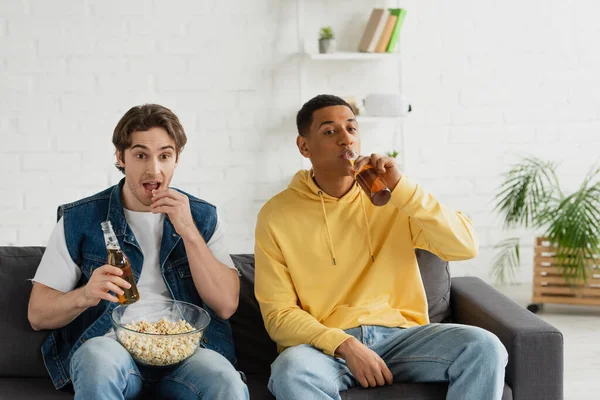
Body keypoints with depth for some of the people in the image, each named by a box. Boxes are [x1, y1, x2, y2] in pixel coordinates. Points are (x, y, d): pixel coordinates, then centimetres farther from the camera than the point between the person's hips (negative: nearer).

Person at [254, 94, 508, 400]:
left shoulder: (389, 196, 5)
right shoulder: (276, 216, -1)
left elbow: (465, 247, -6)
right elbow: (278, 315, -3)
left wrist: (402, 188, -17)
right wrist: (345, 345, -19)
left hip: (400, 335, 2)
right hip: (326, 345, -2)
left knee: (485, 348, -23)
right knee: (291, 370, -36)